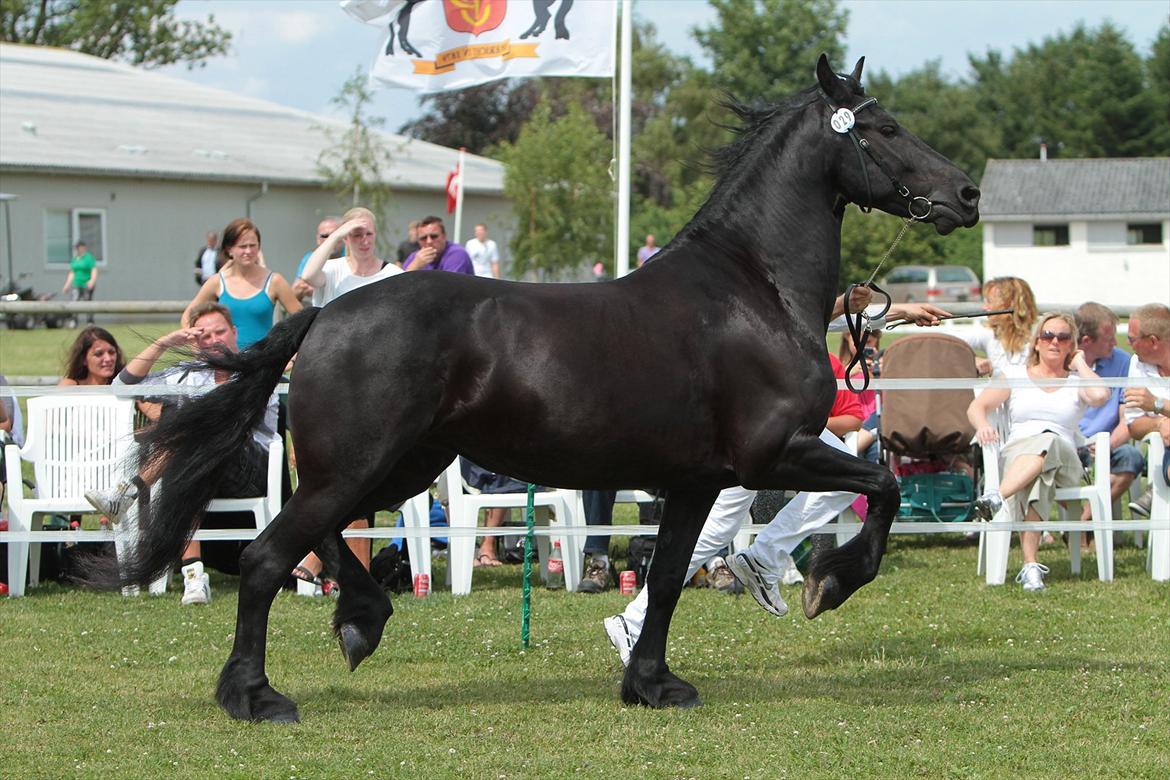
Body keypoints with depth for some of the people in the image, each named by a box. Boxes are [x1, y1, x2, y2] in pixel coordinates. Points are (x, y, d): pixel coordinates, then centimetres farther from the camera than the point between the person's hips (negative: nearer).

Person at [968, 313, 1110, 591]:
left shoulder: (1076, 382, 21)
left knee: (1047, 443, -40)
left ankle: (997, 498, -64)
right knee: (1035, 479, -39)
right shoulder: (1014, 375, 23)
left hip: (1064, 460, 0)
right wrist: (982, 425, -15)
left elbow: (1100, 395, -5)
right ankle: (1030, 565, -55)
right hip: (1016, 451, 0)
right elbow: (977, 406, 10)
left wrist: (1079, 364, 12)